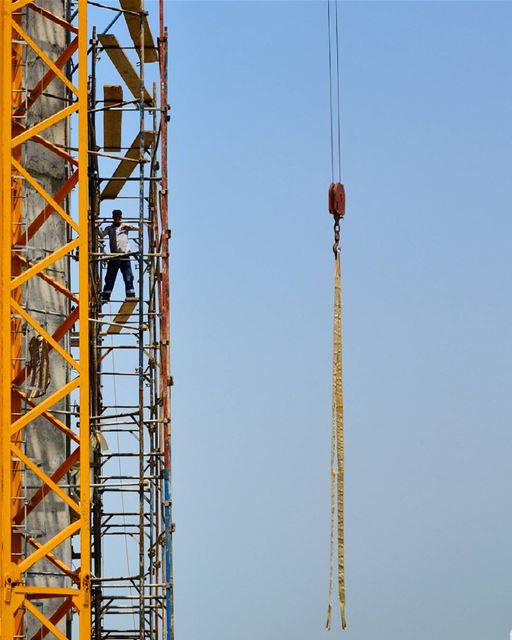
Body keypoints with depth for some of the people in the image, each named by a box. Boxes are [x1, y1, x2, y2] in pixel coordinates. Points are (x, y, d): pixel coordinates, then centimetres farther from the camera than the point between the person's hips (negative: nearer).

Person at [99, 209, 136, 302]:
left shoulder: (125, 226, 10)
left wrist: (128, 226, -21)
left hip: (125, 256, -1)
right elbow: (102, 234, -4)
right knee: (109, 279, 2)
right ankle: (104, 297, 5)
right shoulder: (109, 228, 11)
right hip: (113, 258, 1)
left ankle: (131, 297, -2)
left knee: (128, 279, -3)